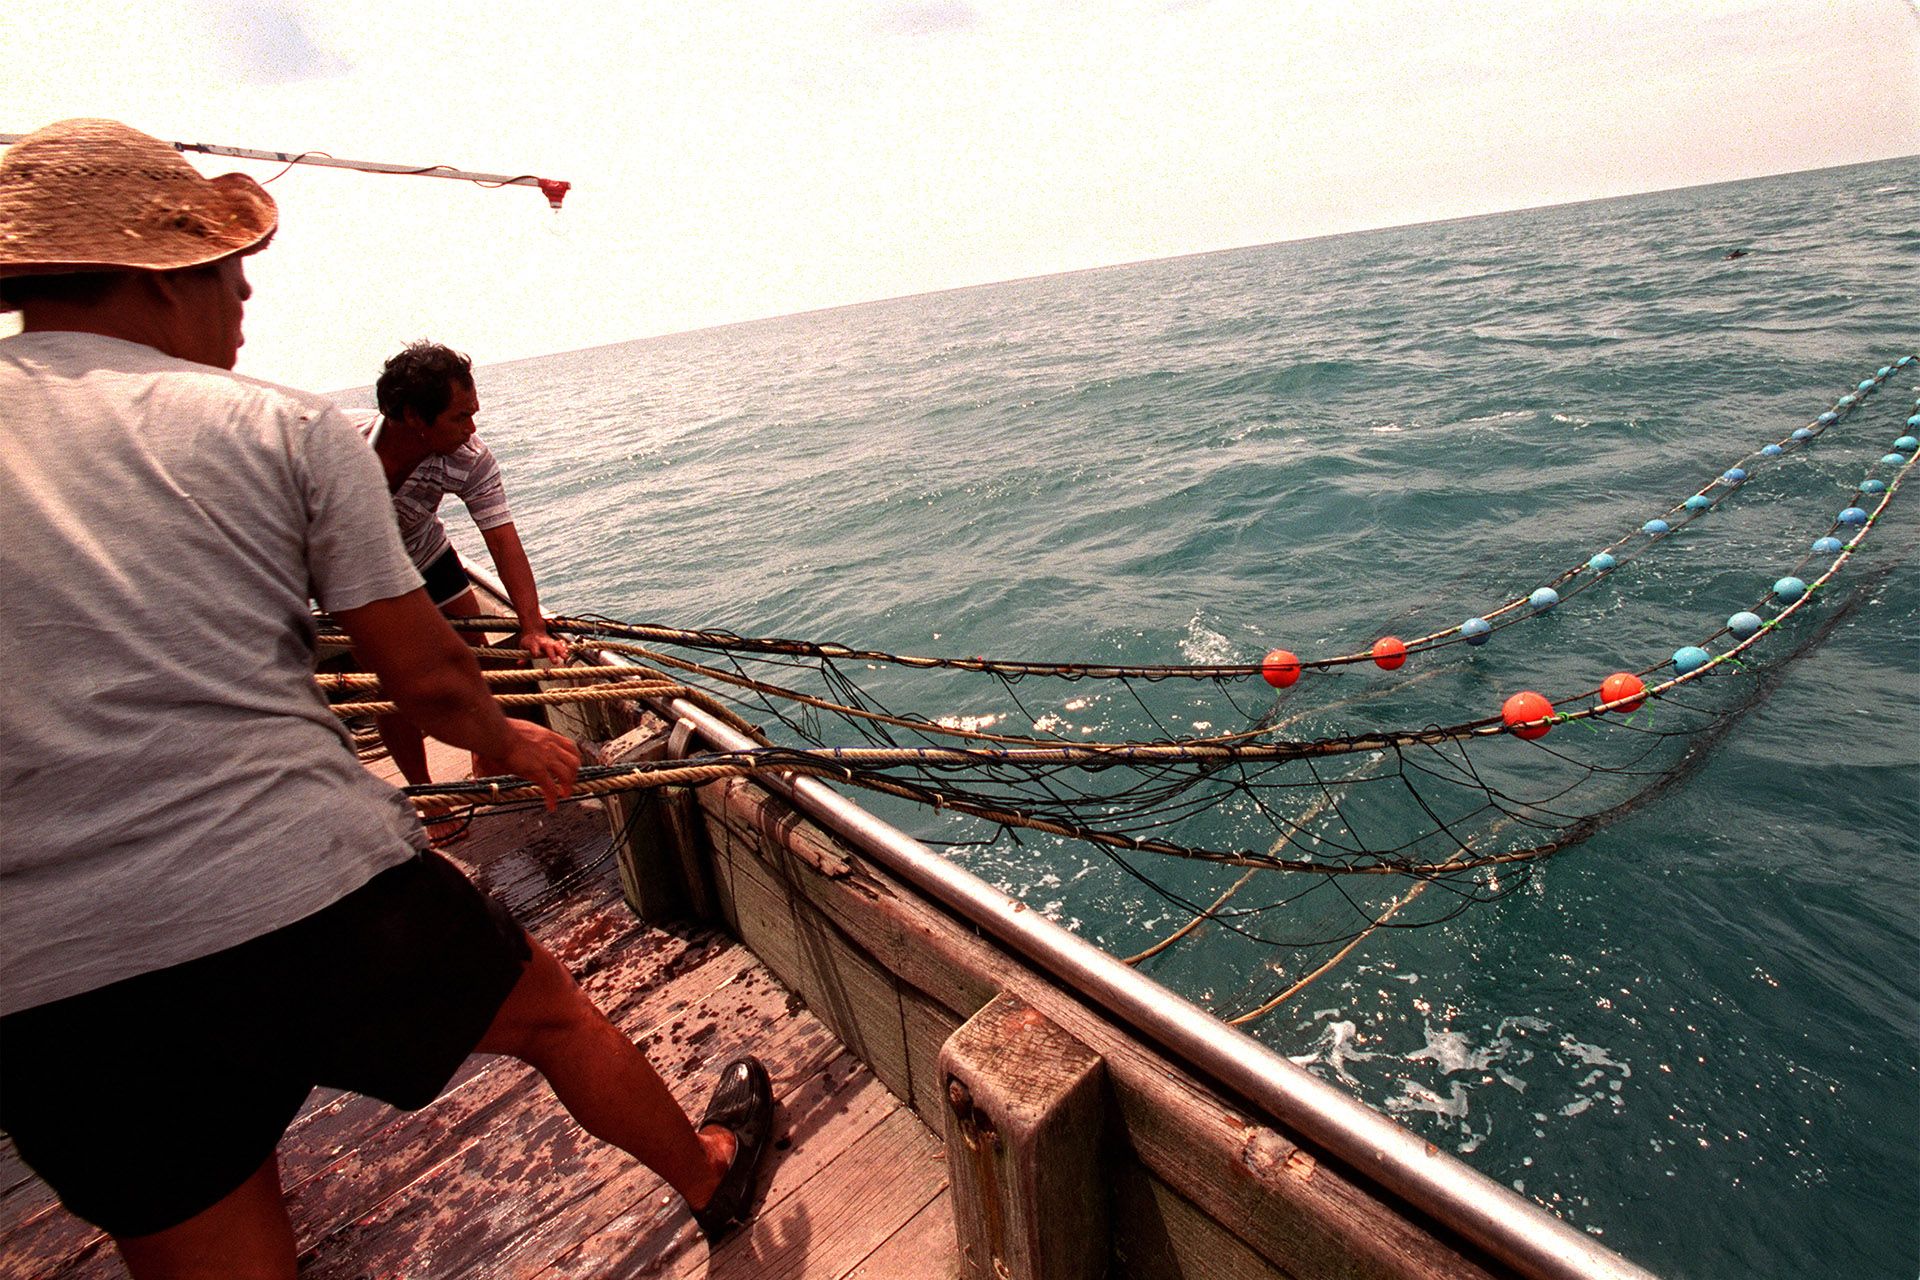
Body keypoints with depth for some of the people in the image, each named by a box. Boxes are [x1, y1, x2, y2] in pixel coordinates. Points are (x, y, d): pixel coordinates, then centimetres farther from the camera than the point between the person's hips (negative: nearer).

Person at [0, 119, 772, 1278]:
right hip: (320, 894, -2)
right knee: (557, 1014, 22)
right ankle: (712, 1173, 47)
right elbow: (427, 677, -2)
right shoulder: (289, 430, -3)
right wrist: (512, 742, 16)